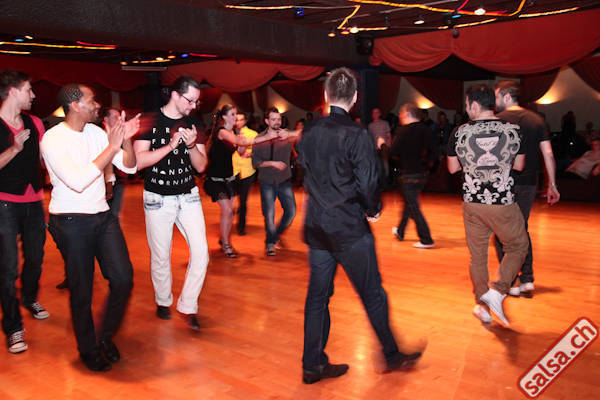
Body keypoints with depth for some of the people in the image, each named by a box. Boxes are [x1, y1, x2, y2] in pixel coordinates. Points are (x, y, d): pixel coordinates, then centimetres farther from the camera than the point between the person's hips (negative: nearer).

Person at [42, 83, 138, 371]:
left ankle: (106, 336, 24)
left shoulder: (96, 132, 7)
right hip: (71, 221, -6)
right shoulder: (53, 138, -13)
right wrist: (112, 147, -24)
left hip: (102, 215, 6)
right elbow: (78, 181, -26)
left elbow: (129, 167, 5)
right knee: (81, 291, 5)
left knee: (123, 279, 0)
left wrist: (126, 139, -13)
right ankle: (88, 350, 27)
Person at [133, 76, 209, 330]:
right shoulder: (151, 121, -7)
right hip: (158, 199, -3)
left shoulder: (193, 125, 5)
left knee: (201, 252, -6)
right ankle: (163, 302, 31)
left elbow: (201, 166, 4)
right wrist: (171, 145, -24)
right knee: (160, 256, 8)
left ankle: (188, 306, 9)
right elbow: (139, 161, -16)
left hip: (188, 196, 3)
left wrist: (192, 145, -15)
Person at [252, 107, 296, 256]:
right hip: (267, 182, -1)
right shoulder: (259, 139, 0)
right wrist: (272, 163, -15)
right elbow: (255, 162, -3)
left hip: (284, 180, 1)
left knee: (291, 211, -1)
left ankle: (277, 234, 26)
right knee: (269, 214, 0)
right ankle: (270, 242, 21)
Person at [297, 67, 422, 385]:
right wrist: (373, 210, 2)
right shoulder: (356, 135, -14)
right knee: (372, 294, 9)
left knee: (317, 295, 12)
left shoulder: (309, 133, 4)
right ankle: (392, 355, 24)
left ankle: (313, 365, 19)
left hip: (316, 226, 6)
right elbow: (368, 183, -16)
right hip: (349, 228, -5)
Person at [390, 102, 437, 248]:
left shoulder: (403, 131, -14)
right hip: (423, 173, 7)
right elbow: (433, 153, 3)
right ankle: (400, 231, 37)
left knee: (413, 208, -1)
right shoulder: (426, 130, 4)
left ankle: (426, 239, -3)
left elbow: (393, 153, -16)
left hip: (410, 174, -7)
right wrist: (427, 164, 16)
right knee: (409, 203, 22)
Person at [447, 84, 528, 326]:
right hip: (503, 204, -2)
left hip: (472, 203, 2)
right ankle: (497, 292, 4)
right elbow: (519, 165, 5)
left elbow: (452, 168, 5)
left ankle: (482, 304, 22)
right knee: (518, 247, 19)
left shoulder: (460, 133, -7)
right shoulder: (512, 131, -8)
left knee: (477, 255, 16)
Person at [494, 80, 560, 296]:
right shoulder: (536, 119, 8)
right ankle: (527, 279, 13)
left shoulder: (498, 120, -6)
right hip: (528, 183, 5)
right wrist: (552, 185, 9)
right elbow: (548, 154, 5)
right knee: (522, 229, 18)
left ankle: (510, 281, 8)